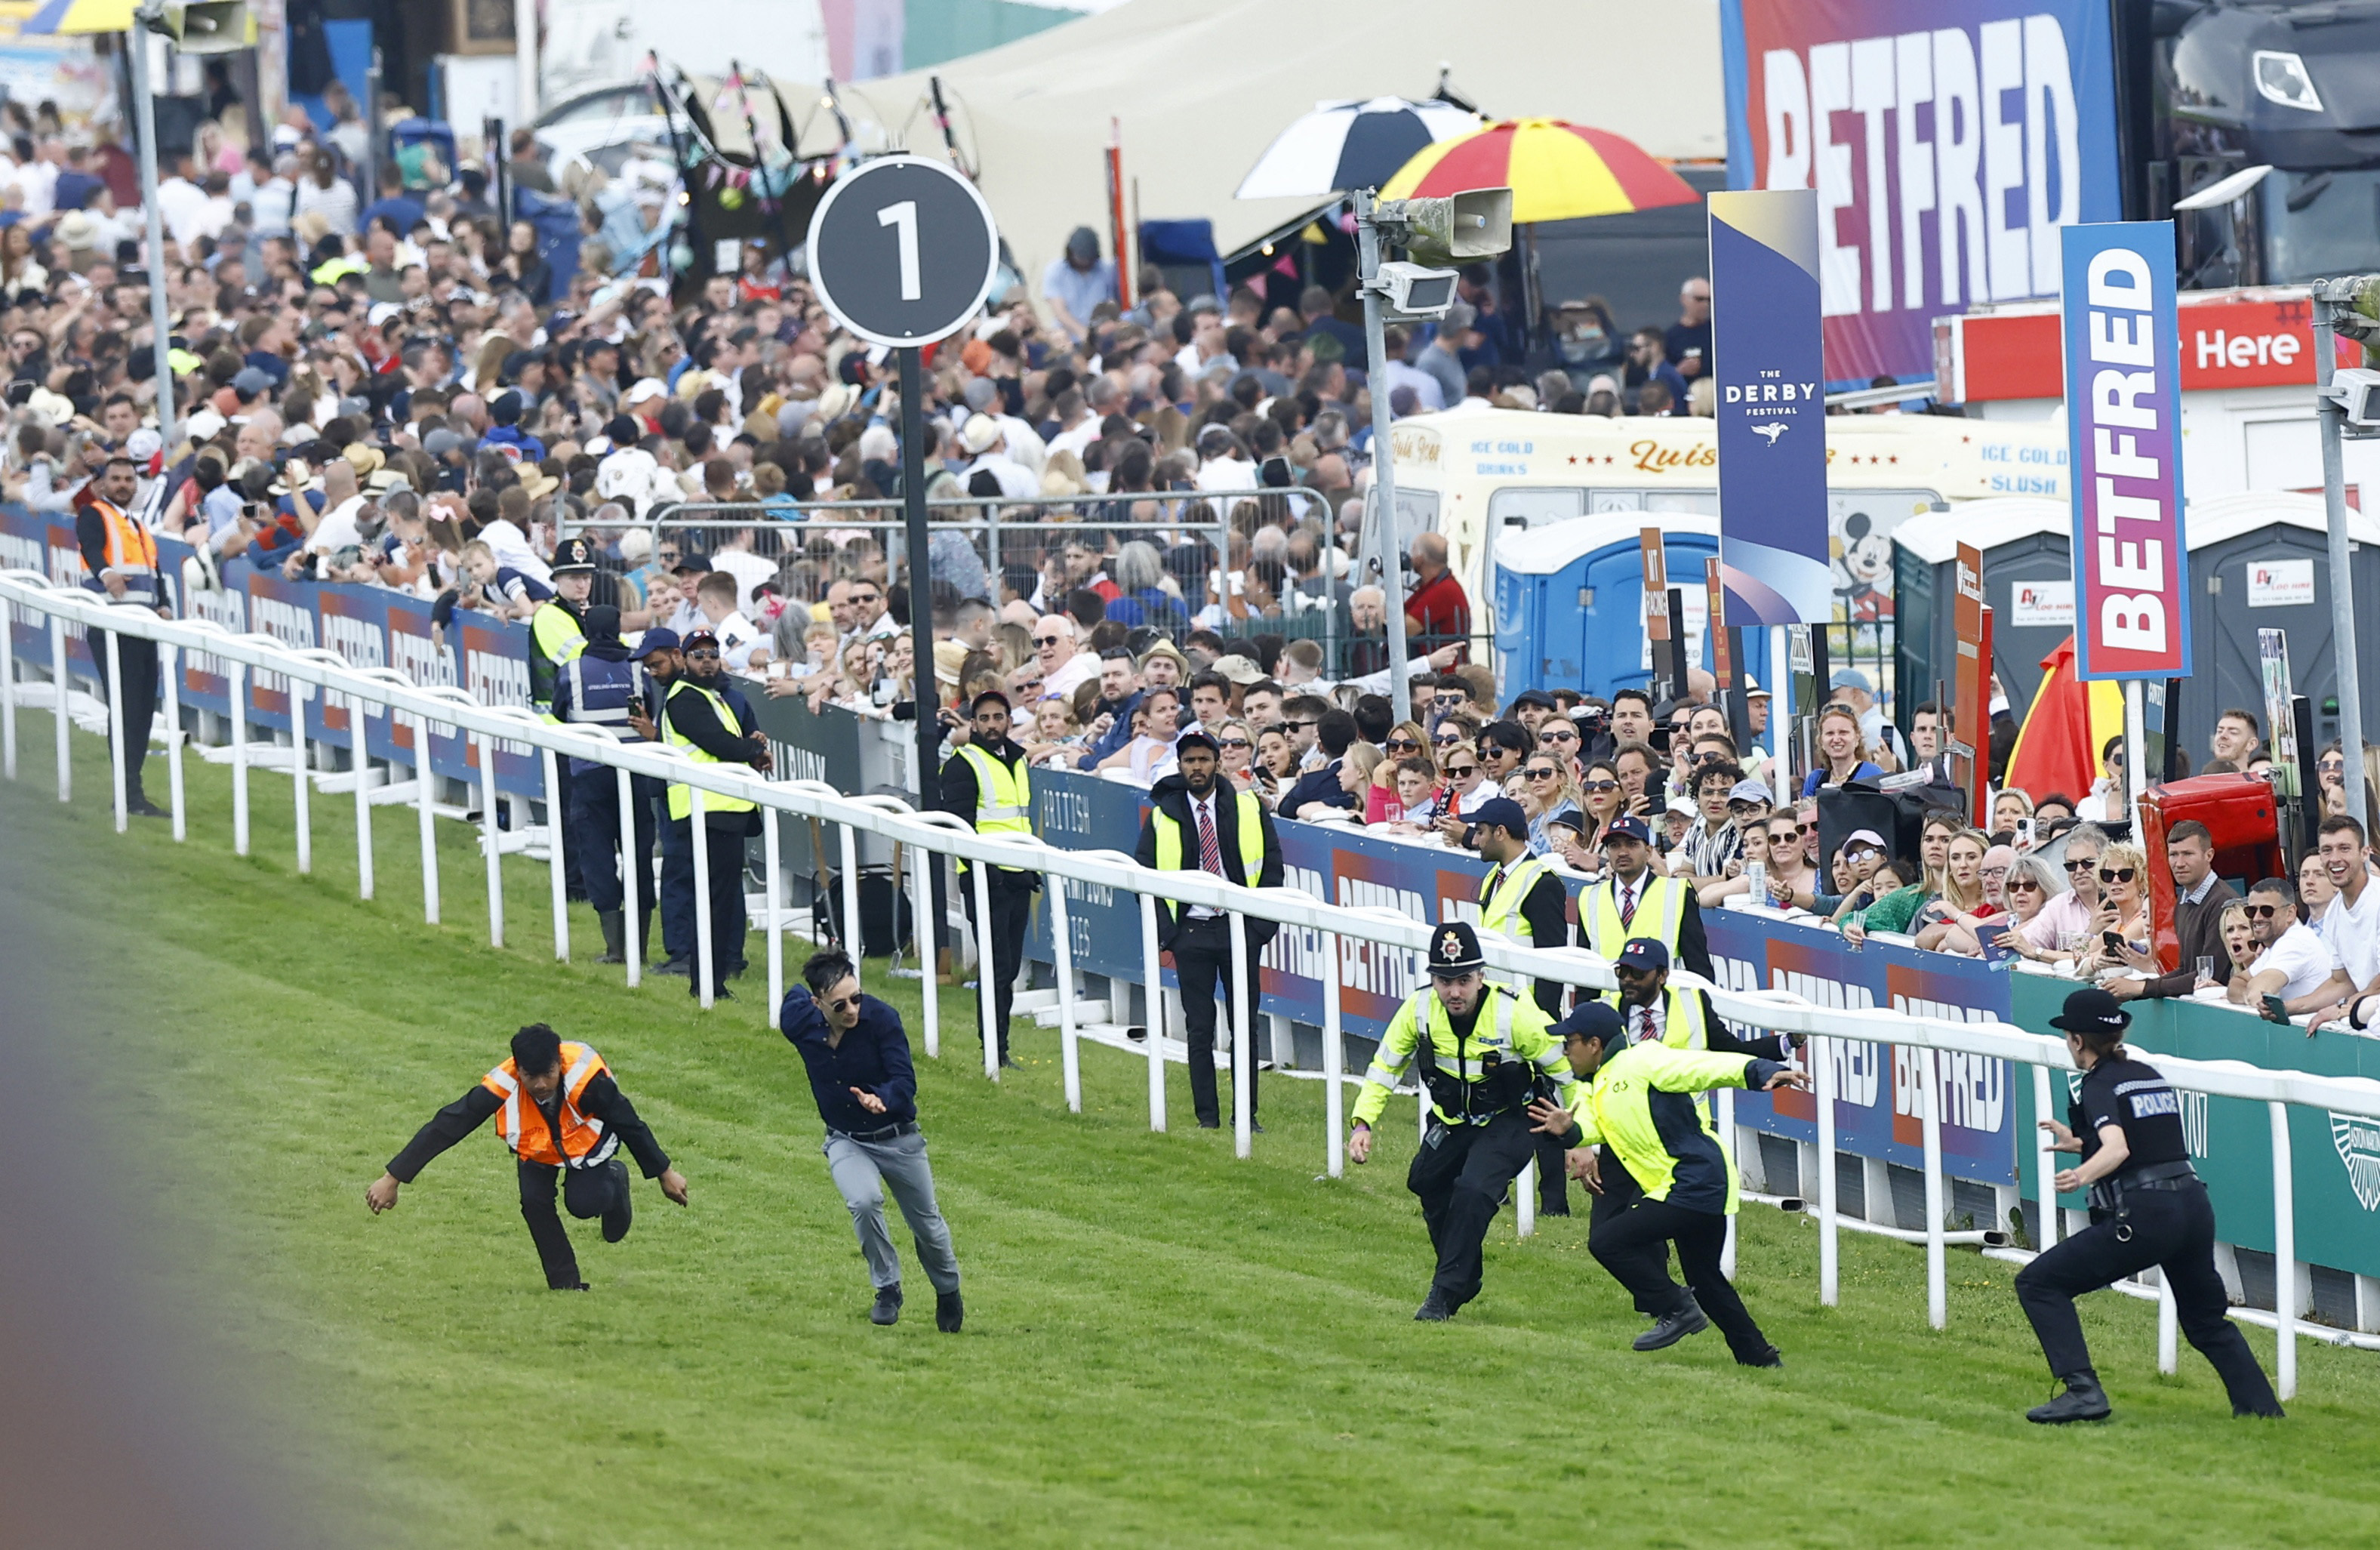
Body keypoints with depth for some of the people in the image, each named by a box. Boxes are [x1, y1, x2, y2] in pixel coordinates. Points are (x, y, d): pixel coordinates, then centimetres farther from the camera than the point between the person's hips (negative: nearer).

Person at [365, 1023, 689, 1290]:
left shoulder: (585, 1076, -42)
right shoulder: (501, 1086, -39)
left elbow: (629, 1124, -25)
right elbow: (446, 1128, -33)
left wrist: (664, 1173, -11)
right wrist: (393, 1179, -31)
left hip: (588, 1142, -2)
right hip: (535, 1149, 2)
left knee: (583, 1204, -21)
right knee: (535, 1201, -20)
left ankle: (614, 1182, 16)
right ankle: (566, 1284, 0)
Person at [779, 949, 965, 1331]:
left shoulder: (881, 1018, -25)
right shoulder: (799, 1023, -17)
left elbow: (904, 1081, -28)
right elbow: (795, 996, 8)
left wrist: (881, 1098, -49)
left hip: (898, 1138, -1)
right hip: (847, 1142, 1)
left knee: (926, 1224, 15)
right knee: (864, 1202, -29)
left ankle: (948, 1293, 46)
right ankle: (887, 1289, -7)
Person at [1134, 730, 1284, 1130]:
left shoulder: (1249, 809, 4)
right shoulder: (1162, 817, 4)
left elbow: (1272, 865, 5)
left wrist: (1261, 923, -4)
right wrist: (1165, 928, -3)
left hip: (1240, 929, 0)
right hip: (1190, 933, 0)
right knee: (1199, 1029, 1)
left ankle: (1247, 1114, 7)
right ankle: (1207, 1117, 6)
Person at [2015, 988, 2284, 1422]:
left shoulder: (2099, 1086, -5)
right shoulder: (2150, 1075, 18)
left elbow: (2118, 1149, -22)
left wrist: (2081, 1176, -37)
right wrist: (2078, 1142, 42)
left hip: (2143, 1218, -8)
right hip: (2195, 1206, 8)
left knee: (2038, 1284, 0)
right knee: (2207, 1320, 28)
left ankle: (2082, 1390, -12)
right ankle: (2260, 1405, 25)